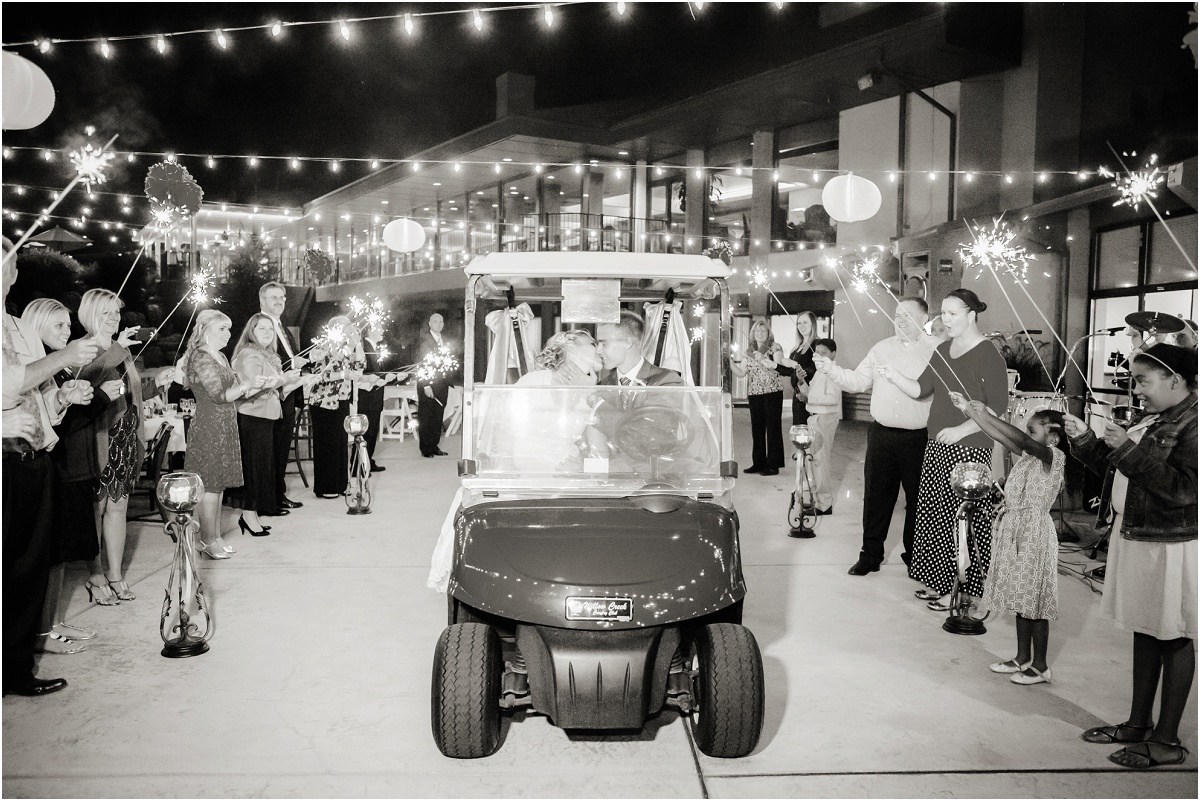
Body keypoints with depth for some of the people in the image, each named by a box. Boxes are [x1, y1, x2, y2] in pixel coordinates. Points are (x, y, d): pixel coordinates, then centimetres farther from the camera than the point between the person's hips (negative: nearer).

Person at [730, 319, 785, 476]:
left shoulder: (775, 347, 0)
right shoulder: (749, 351, 14)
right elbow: (741, 373, 10)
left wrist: (763, 360, -23)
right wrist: (731, 362, -4)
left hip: (773, 392, -5)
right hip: (754, 393, 5)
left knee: (773, 428, -4)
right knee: (757, 428, 7)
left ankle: (773, 465, -1)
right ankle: (758, 463, 15)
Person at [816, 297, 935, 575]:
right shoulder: (881, 348, 10)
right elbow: (857, 381, 8)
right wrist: (831, 369, -6)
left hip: (918, 438, -4)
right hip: (881, 435, 4)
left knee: (917, 499, 10)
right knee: (875, 496, 9)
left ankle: (914, 556, 26)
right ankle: (870, 554, 20)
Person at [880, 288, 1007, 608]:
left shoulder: (988, 355, -10)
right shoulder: (943, 350, 13)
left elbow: (997, 408, -14)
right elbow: (919, 389, 9)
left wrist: (959, 431, -19)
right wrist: (894, 375, -9)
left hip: (968, 449, -8)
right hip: (937, 446, 8)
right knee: (933, 515, 10)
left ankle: (962, 590, 7)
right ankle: (938, 582, 22)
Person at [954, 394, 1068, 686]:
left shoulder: (1054, 456, -14)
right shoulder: (1026, 454, 9)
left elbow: (1021, 438, -28)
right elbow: (1000, 437, 6)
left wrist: (987, 415, -28)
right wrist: (969, 411, -1)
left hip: (1034, 534, -8)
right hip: (1015, 531, 8)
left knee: (1034, 600, 0)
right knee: (1021, 598, 15)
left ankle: (1040, 665, 12)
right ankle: (1023, 658, 27)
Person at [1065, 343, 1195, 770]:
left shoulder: (1192, 423, -16)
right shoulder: (1147, 418, 10)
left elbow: (1184, 489, -24)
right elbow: (1112, 466, 17)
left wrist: (1129, 449, -24)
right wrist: (1085, 440, 1)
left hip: (1172, 546, -8)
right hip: (1134, 537, 9)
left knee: (1175, 639, 4)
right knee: (1144, 632, 17)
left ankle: (1167, 741, 15)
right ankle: (1138, 724, 30)